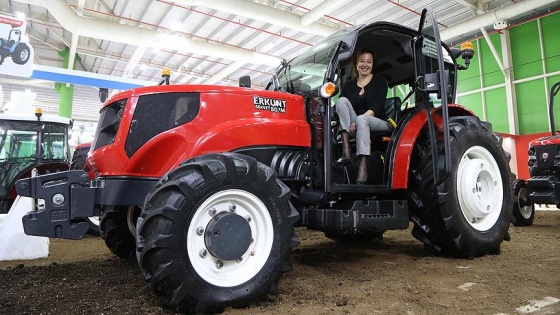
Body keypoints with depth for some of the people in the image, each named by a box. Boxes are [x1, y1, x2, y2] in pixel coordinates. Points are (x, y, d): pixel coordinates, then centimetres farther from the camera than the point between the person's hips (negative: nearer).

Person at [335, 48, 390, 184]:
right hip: (354, 125, 3)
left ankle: (363, 166, -52)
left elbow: (378, 105, -8)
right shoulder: (348, 85, 17)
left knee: (362, 119, -37)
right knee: (342, 100, -21)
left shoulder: (380, 80, 8)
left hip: (378, 123, -3)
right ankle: (346, 149, -36)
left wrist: (358, 120, -23)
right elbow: (340, 105, 5)